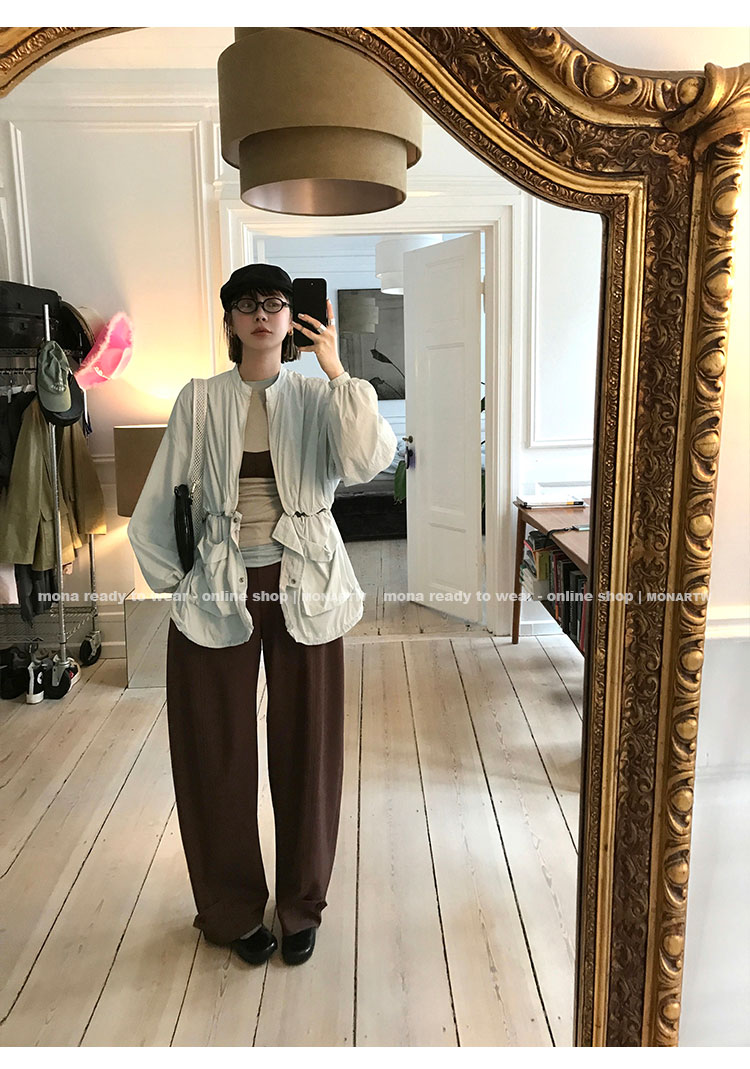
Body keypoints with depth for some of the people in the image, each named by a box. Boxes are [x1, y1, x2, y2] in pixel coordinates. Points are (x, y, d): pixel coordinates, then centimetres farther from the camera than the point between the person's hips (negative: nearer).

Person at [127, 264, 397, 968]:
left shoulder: (319, 397, 2)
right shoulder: (200, 400, 3)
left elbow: (367, 461, -19)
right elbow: (156, 509, 6)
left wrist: (338, 372, -17)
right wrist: (176, 586, 4)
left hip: (304, 592, 0)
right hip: (220, 593, 1)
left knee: (306, 750, 9)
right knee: (218, 755, 9)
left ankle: (301, 906, 32)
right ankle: (234, 910, 32)